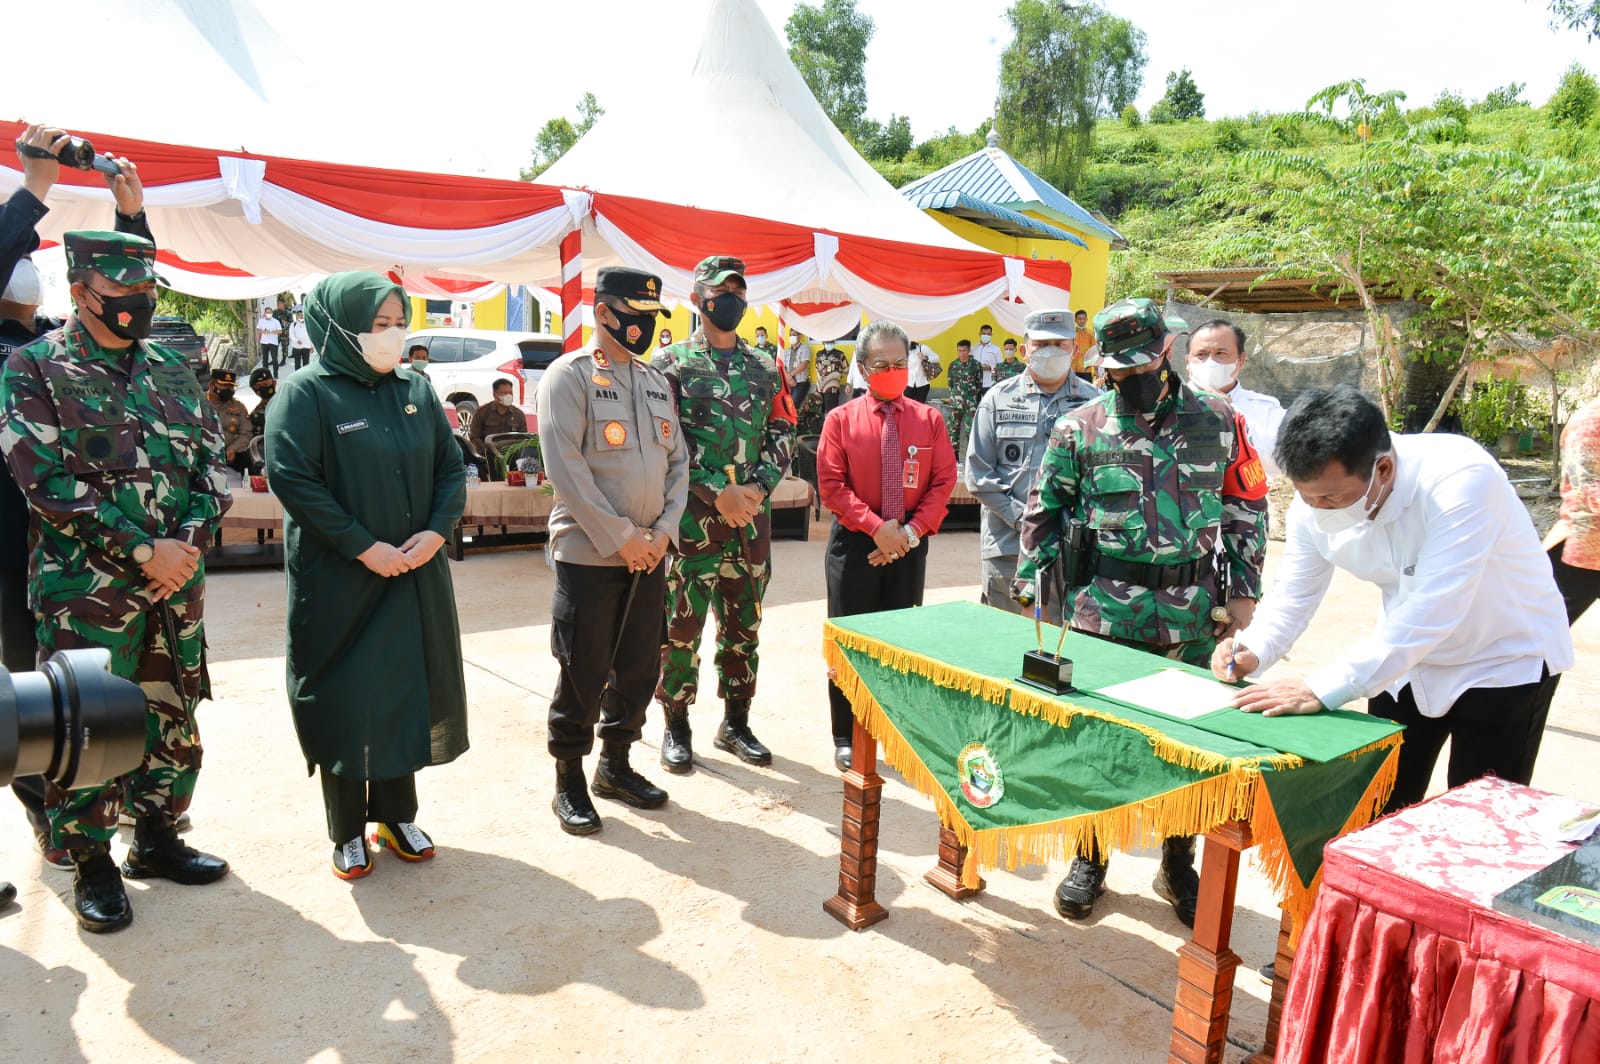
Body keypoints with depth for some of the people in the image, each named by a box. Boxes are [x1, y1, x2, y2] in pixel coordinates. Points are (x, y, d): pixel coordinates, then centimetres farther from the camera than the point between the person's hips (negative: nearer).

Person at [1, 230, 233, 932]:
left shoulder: (171, 369, 11)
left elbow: (211, 462, 8)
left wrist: (189, 543, -8)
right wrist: (144, 552, -17)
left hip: (175, 584, 5)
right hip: (86, 590, -4)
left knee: (174, 718, 12)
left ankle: (157, 839, 29)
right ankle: (92, 864, 20)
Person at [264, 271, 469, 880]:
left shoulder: (417, 393, 8)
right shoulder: (306, 393, -8)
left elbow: (451, 468, 8)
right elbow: (290, 476, -16)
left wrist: (437, 532, -8)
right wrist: (363, 546, -18)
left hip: (415, 574, 5)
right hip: (337, 581, -5)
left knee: (409, 690, 11)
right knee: (345, 699, 4)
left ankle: (396, 815, 29)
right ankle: (347, 832, 21)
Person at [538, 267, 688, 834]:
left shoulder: (656, 379, 13)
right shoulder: (569, 374, -7)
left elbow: (677, 460, 12)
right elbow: (566, 468, -15)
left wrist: (664, 530, -2)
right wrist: (620, 538, -16)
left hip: (650, 552, 6)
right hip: (588, 553, -6)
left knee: (640, 666, 13)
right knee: (583, 673, 2)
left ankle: (615, 763, 31)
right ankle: (569, 783, 19)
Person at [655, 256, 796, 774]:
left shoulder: (764, 368, 14)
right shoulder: (674, 364, 1)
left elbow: (782, 434, 10)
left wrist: (758, 487, -8)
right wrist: (717, 494, -15)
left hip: (752, 515, 4)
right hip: (692, 516, -4)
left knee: (744, 624, 11)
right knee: (682, 624, 1)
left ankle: (736, 722, 25)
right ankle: (676, 727, 16)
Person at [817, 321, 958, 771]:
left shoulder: (928, 419, 3)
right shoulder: (841, 419, -2)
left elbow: (944, 482, 1)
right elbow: (831, 485, -6)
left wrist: (912, 531, -11)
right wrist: (876, 527, -16)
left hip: (909, 547, 2)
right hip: (855, 544, -1)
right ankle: (846, 738, 17)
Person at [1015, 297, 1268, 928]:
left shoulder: (1218, 422, 5)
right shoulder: (1078, 430, 2)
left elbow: (1247, 510, 10)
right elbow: (1042, 516, 6)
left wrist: (1243, 591, 4)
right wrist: (1033, 591, -1)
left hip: (1193, 614, 1)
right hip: (1102, 610, -1)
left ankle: (1178, 868, 30)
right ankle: (1089, 860, 27)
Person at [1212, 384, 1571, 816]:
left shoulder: (1459, 479, -34)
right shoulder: (1315, 499, -16)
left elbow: (1429, 614, -40)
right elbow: (1293, 594, -6)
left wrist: (1321, 690, -42)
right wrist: (1252, 652, -26)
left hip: (1505, 663, -5)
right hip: (1405, 661, 5)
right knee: (1378, 816, 12)